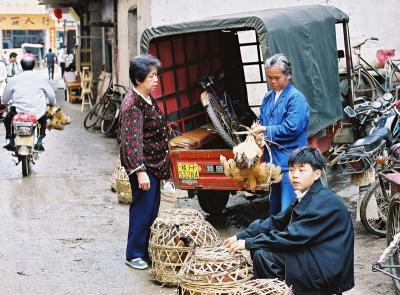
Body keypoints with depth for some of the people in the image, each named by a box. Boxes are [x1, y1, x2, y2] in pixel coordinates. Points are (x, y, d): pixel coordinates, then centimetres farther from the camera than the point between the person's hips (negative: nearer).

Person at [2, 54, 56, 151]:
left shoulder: (13, 80, -2)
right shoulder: (41, 79, -2)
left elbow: (4, 100, 5)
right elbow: (52, 96, 4)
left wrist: (5, 102, 29)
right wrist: (51, 102, 27)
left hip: (18, 112, 0)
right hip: (37, 114, 1)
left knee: (7, 119, 31)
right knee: (44, 118, 35)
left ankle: (11, 142, 21)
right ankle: (39, 142, 23)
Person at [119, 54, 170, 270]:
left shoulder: (148, 99, 9)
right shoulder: (132, 105, -21)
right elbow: (132, 141, -26)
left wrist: (161, 162, 24)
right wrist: (140, 171, -30)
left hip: (154, 163, 9)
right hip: (142, 165, -9)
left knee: (152, 208, 16)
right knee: (143, 208, -1)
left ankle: (145, 248, 29)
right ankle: (134, 255, 11)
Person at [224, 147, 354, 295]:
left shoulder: (324, 202, -19)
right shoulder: (304, 198, 10)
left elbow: (295, 236, -24)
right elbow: (276, 222, 10)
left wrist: (249, 243, -21)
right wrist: (241, 236, -2)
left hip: (327, 270, -9)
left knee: (263, 254, -18)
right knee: (259, 246, 6)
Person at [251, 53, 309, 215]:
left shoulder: (296, 98, -11)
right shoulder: (268, 98, 12)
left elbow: (292, 128, -20)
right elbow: (262, 121, 20)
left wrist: (266, 130, -12)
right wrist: (259, 131, -3)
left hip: (290, 161, -8)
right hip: (273, 159, 8)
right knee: (275, 205, 18)